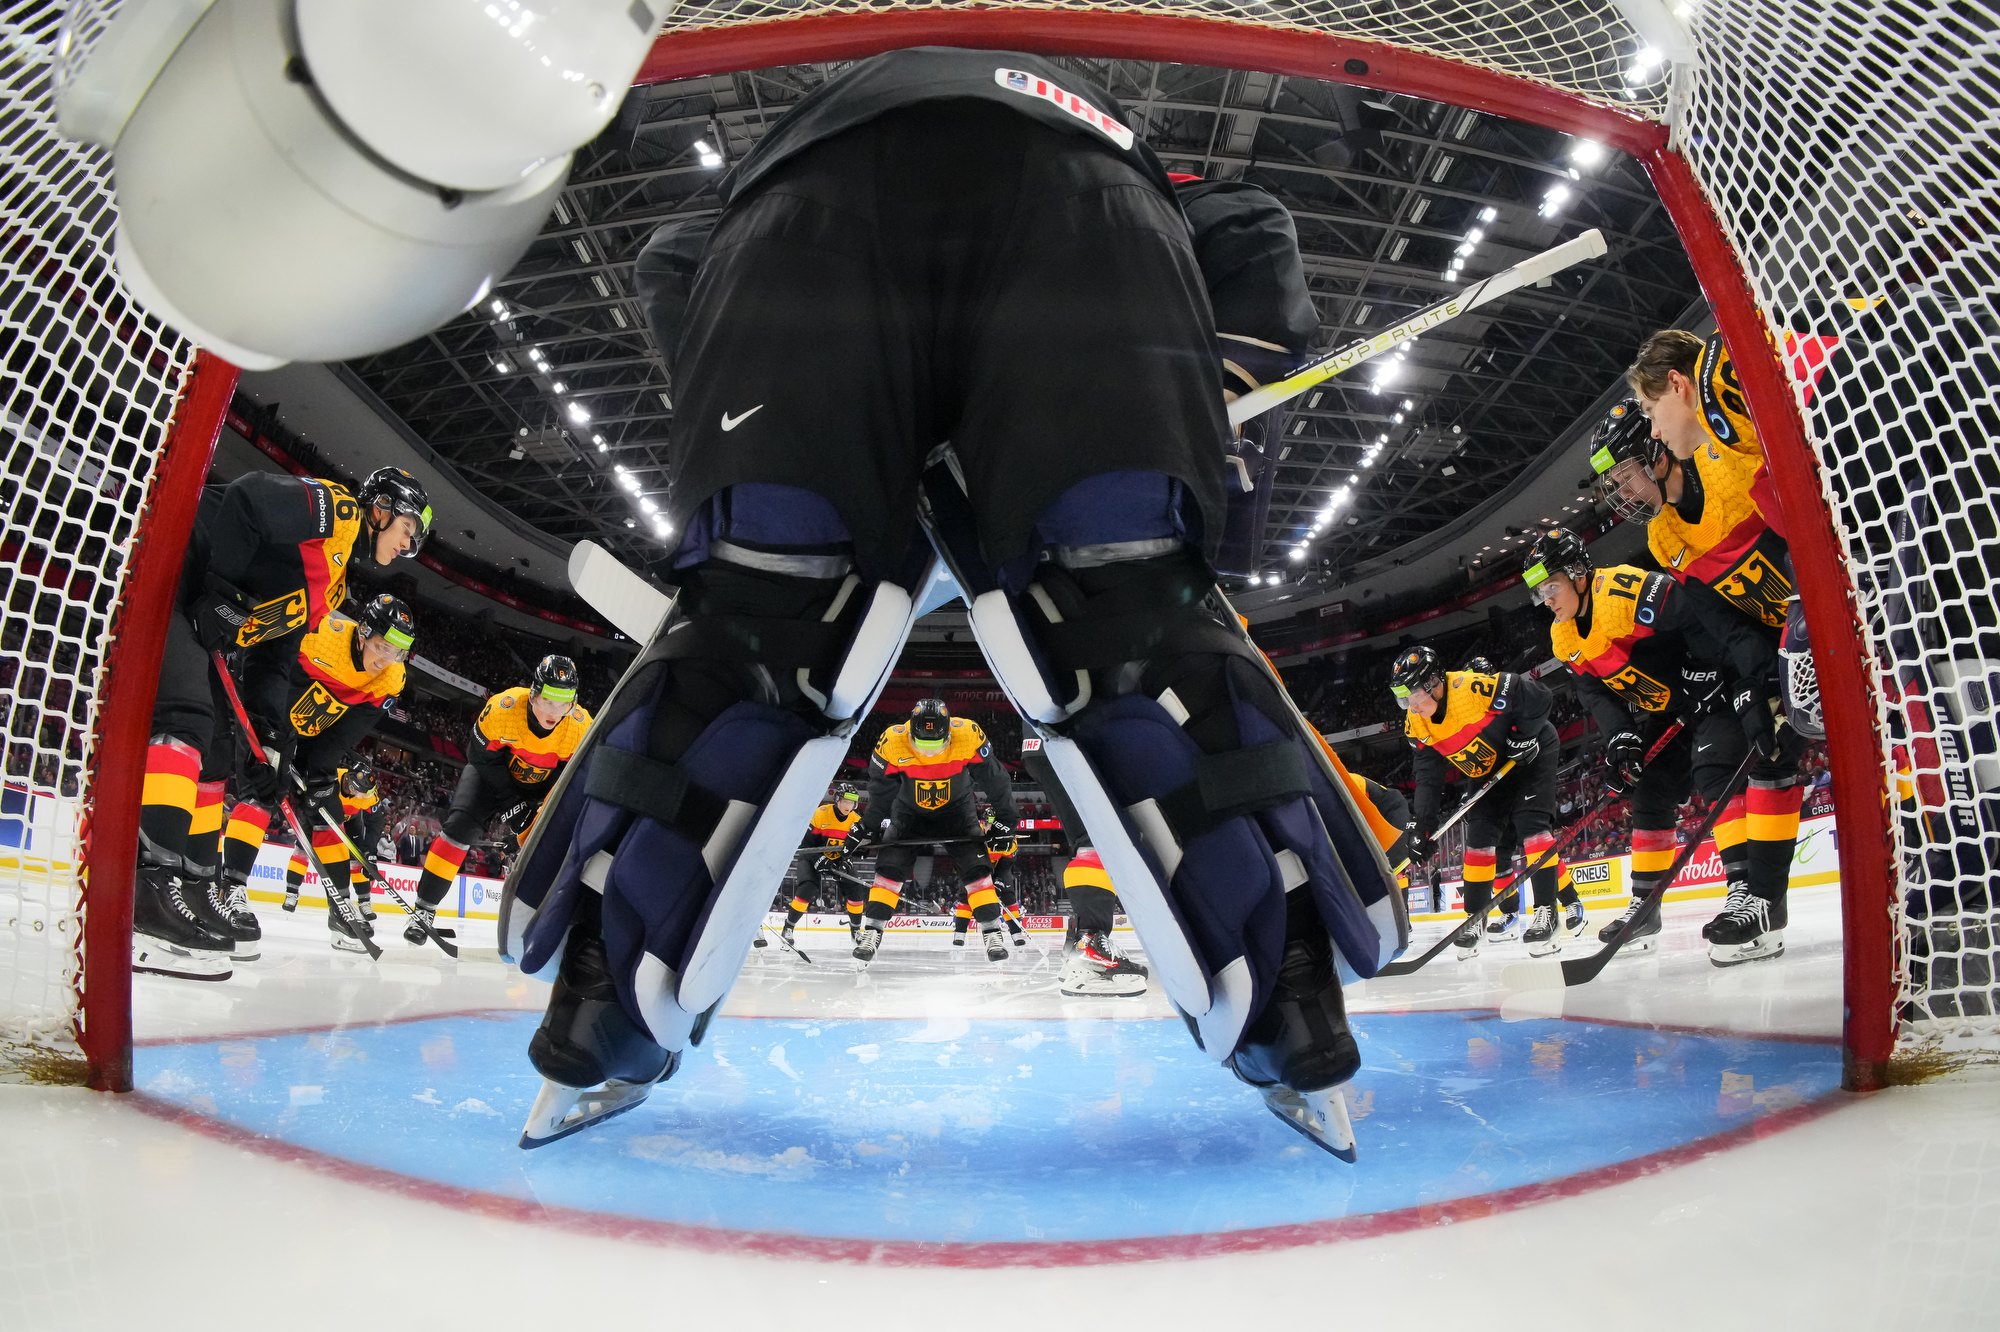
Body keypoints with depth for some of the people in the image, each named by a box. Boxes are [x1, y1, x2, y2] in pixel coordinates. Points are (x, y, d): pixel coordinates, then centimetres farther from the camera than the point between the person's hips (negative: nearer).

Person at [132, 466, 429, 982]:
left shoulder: (332, 586, 21)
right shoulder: (334, 507, -5)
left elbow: (272, 659, 21)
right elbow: (243, 500, -22)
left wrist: (262, 741, 12)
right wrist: (221, 592, -22)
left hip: (194, 620, 11)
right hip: (160, 583, -11)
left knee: (217, 746, 12)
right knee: (186, 718, -25)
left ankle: (197, 882, 19)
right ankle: (146, 882, -35)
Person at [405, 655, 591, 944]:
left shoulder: (581, 726, -27)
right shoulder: (504, 706, -33)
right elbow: (483, 755, -20)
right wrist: (509, 803, -22)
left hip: (542, 784, 2)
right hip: (493, 769, -2)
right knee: (461, 826, -19)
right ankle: (423, 910, -10)